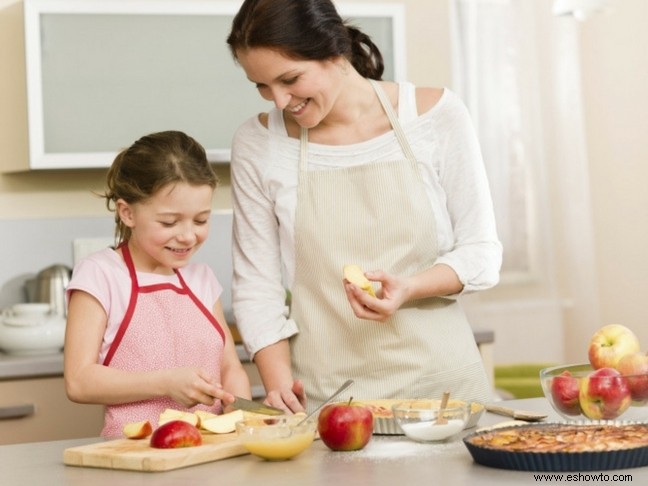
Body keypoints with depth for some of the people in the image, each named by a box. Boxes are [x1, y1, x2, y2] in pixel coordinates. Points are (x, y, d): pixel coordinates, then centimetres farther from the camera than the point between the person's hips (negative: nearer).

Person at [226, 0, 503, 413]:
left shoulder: (437, 114, -2)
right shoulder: (257, 143, 1)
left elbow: (481, 253, 2)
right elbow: (256, 285, 5)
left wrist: (410, 288, -15)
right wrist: (279, 383, -7)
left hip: (437, 378, 0)